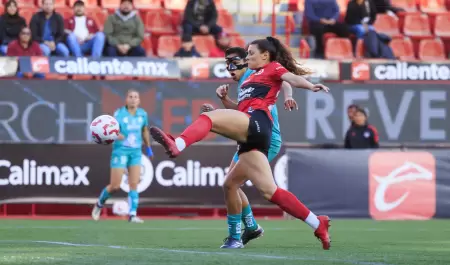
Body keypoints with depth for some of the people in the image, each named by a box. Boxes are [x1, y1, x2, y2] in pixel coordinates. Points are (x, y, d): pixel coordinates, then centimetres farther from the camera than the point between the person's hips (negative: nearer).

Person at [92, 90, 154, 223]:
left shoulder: (142, 114, 4)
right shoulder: (119, 114, -10)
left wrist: (148, 148, 28)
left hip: (136, 152, 4)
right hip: (120, 151, -4)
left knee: (134, 185, -6)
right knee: (115, 186, -2)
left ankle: (132, 215, -6)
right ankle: (100, 204, 25)